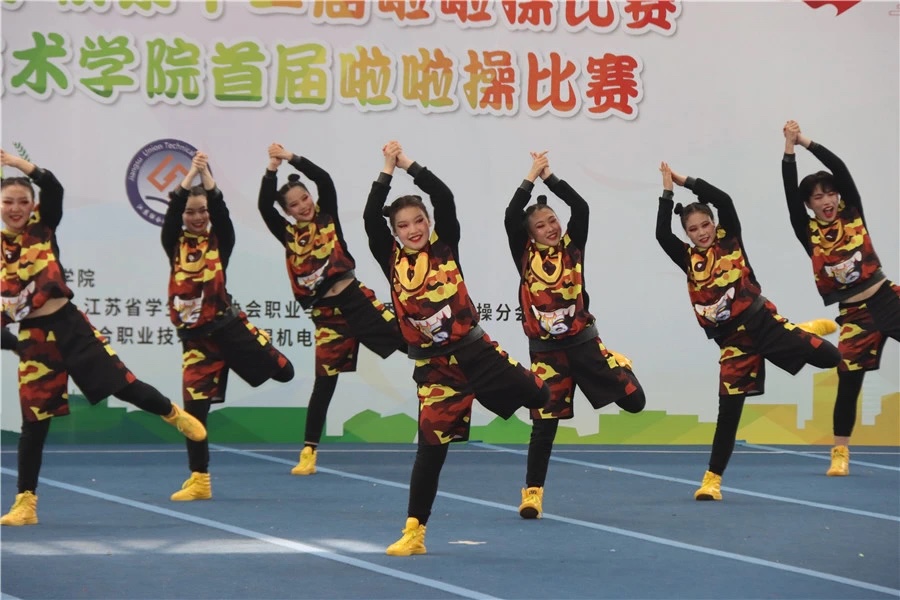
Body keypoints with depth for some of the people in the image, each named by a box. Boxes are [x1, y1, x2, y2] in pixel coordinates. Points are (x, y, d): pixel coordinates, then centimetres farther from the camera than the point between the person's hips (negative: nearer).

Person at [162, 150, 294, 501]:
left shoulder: (220, 241, 6)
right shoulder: (174, 244, 6)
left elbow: (220, 209, -9)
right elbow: (172, 210, -9)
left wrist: (206, 174, -13)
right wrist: (190, 173, -11)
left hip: (228, 325, 0)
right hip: (195, 336, 0)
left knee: (282, 371, -12)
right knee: (194, 406, -1)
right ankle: (199, 481, 9)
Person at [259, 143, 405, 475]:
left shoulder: (328, 218, 5)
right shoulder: (288, 235, 6)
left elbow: (324, 180, -7)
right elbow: (264, 206, -8)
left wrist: (291, 158, -11)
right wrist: (272, 169, -14)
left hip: (355, 298, -1)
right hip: (325, 312, 1)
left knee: (404, 339, -11)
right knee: (324, 383, 2)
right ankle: (309, 452, 8)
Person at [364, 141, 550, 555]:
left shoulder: (445, 248, 3)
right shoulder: (392, 260, 2)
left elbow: (445, 199, -9)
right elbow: (370, 218, -11)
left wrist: (409, 166, -8)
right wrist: (387, 170, -8)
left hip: (474, 350, 1)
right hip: (433, 365, -1)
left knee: (544, 398, 0)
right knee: (431, 448, -2)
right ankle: (414, 533, 3)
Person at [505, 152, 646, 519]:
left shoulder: (572, 247, 2)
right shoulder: (526, 256, -2)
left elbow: (580, 207, -9)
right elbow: (510, 217, -15)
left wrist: (549, 176, -9)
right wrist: (532, 177, -12)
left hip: (583, 341, 1)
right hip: (545, 349, -1)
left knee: (634, 401, -3)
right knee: (544, 424, -2)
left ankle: (617, 364, 31)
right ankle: (532, 493, 11)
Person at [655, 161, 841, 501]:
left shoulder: (729, 240, 1)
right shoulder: (689, 259, 3)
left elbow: (724, 200, -13)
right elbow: (661, 234, -12)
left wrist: (685, 180, -9)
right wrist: (668, 191, -9)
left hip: (762, 322, -1)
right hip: (732, 341, 1)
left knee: (828, 357, -10)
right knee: (728, 412, -2)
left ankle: (810, 330, 26)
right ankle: (712, 481, 6)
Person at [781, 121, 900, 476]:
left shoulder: (853, 214, 2)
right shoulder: (808, 233, 0)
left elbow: (840, 169, -6)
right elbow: (790, 191, -10)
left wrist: (806, 142, -9)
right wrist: (789, 149, -14)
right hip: (855, 315, 0)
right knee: (848, 385, 1)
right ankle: (840, 454, 14)